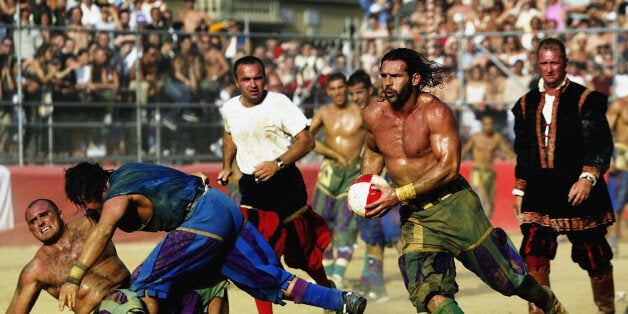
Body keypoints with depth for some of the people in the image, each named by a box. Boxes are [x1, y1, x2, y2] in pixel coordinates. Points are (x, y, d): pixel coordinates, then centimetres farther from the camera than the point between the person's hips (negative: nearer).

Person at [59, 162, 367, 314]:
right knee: (272, 280, 14)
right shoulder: (123, 172, 16)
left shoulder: (117, 196, -11)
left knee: (145, 282, -9)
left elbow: (102, 232, -30)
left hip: (204, 218, -10)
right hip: (227, 209, 10)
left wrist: (73, 279, -39)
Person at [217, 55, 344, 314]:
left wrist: (277, 164, -24)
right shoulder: (229, 109, 3)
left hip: (284, 183, -3)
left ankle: (328, 291, 38)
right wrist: (227, 166, 15)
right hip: (251, 186, 3)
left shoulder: (279, 103, -13)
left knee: (303, 253, 11)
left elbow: (306, 140, -14)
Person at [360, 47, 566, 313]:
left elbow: (449, 167, -23)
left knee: (508, 279, 7)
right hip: (413, 218, 4)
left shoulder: (435, 112, -15)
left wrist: (398, 195, -26)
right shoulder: (373, 115, 1)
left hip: (452, 205, -4)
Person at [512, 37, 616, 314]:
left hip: (578, 190, -3)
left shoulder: (586, 100, -2)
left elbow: (601, 145, -8)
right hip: (539, 195, 3)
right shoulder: (527, 104, 13)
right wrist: (519, 190, 15)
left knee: (594, 258, 4)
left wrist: (588, 178, -22)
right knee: (534, 257, -9)